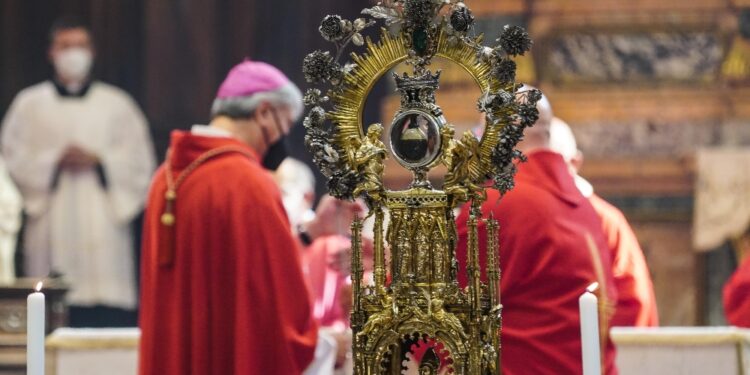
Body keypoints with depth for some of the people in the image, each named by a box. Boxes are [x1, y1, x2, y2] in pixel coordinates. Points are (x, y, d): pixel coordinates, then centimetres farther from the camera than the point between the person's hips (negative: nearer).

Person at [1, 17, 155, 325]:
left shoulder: (117, 104, 12)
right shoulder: (30, 104, 12)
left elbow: (139, 161, 7)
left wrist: (97, 161, -8)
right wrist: (56, 161, -8)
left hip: (104, 227, 0)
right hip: (53, 228, 0)